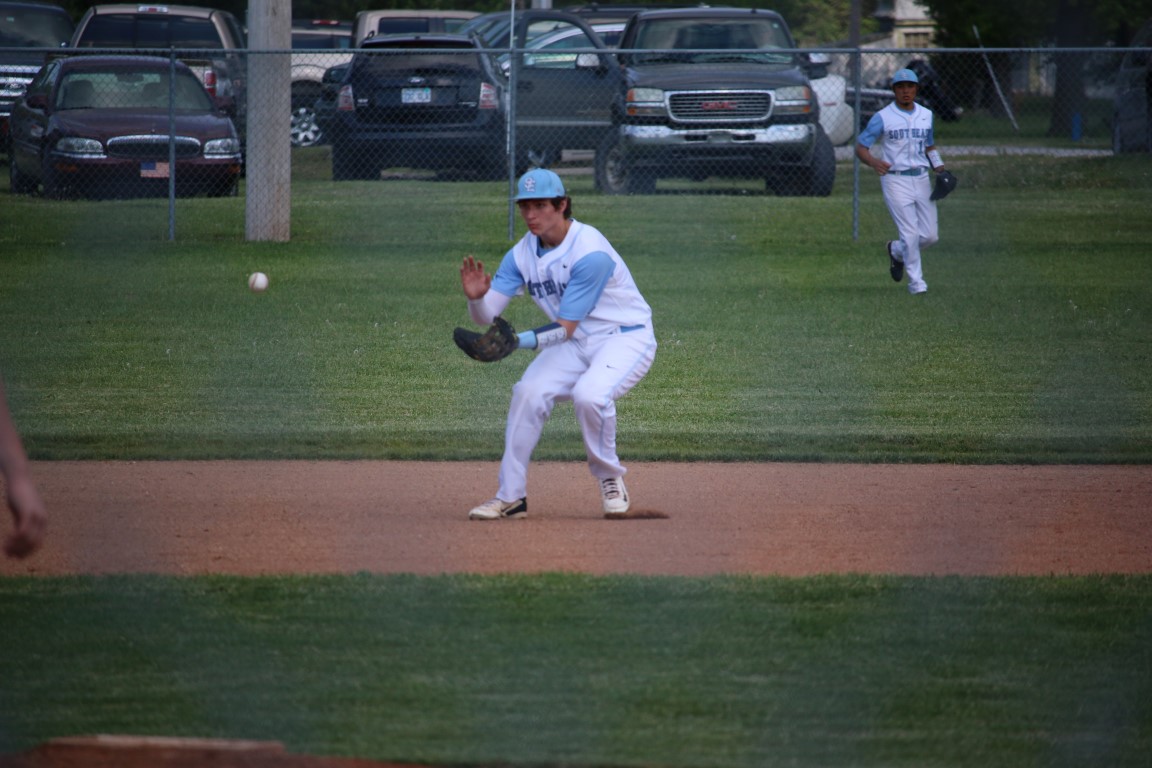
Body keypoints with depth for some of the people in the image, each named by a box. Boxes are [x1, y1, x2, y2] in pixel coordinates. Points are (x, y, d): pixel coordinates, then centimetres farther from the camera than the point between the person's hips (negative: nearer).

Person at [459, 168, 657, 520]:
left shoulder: (590, 251, -25)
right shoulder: (523, 253, -4)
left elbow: (565, 328, -26)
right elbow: (486, 315, -8)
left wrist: (521, 341, -41)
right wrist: (476, 296, -31)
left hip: (625, 337, -6)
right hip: (574, 344, 6)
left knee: (589, 394, -32)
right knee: (529, 392, -17)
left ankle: (610, 481, -6)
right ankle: (510, 497, -8)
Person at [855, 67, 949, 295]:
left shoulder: (926, 115, 12)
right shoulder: (882, 117, -4)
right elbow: (860, 147, -5)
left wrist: (939, 167, 6)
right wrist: (874, 162, -27)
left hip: (922, 180, 5)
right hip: (895, 180, -5)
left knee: (931, 235, 2)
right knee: (910, 232, -11)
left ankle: (897, 251, 30)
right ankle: (915, 281, 3)